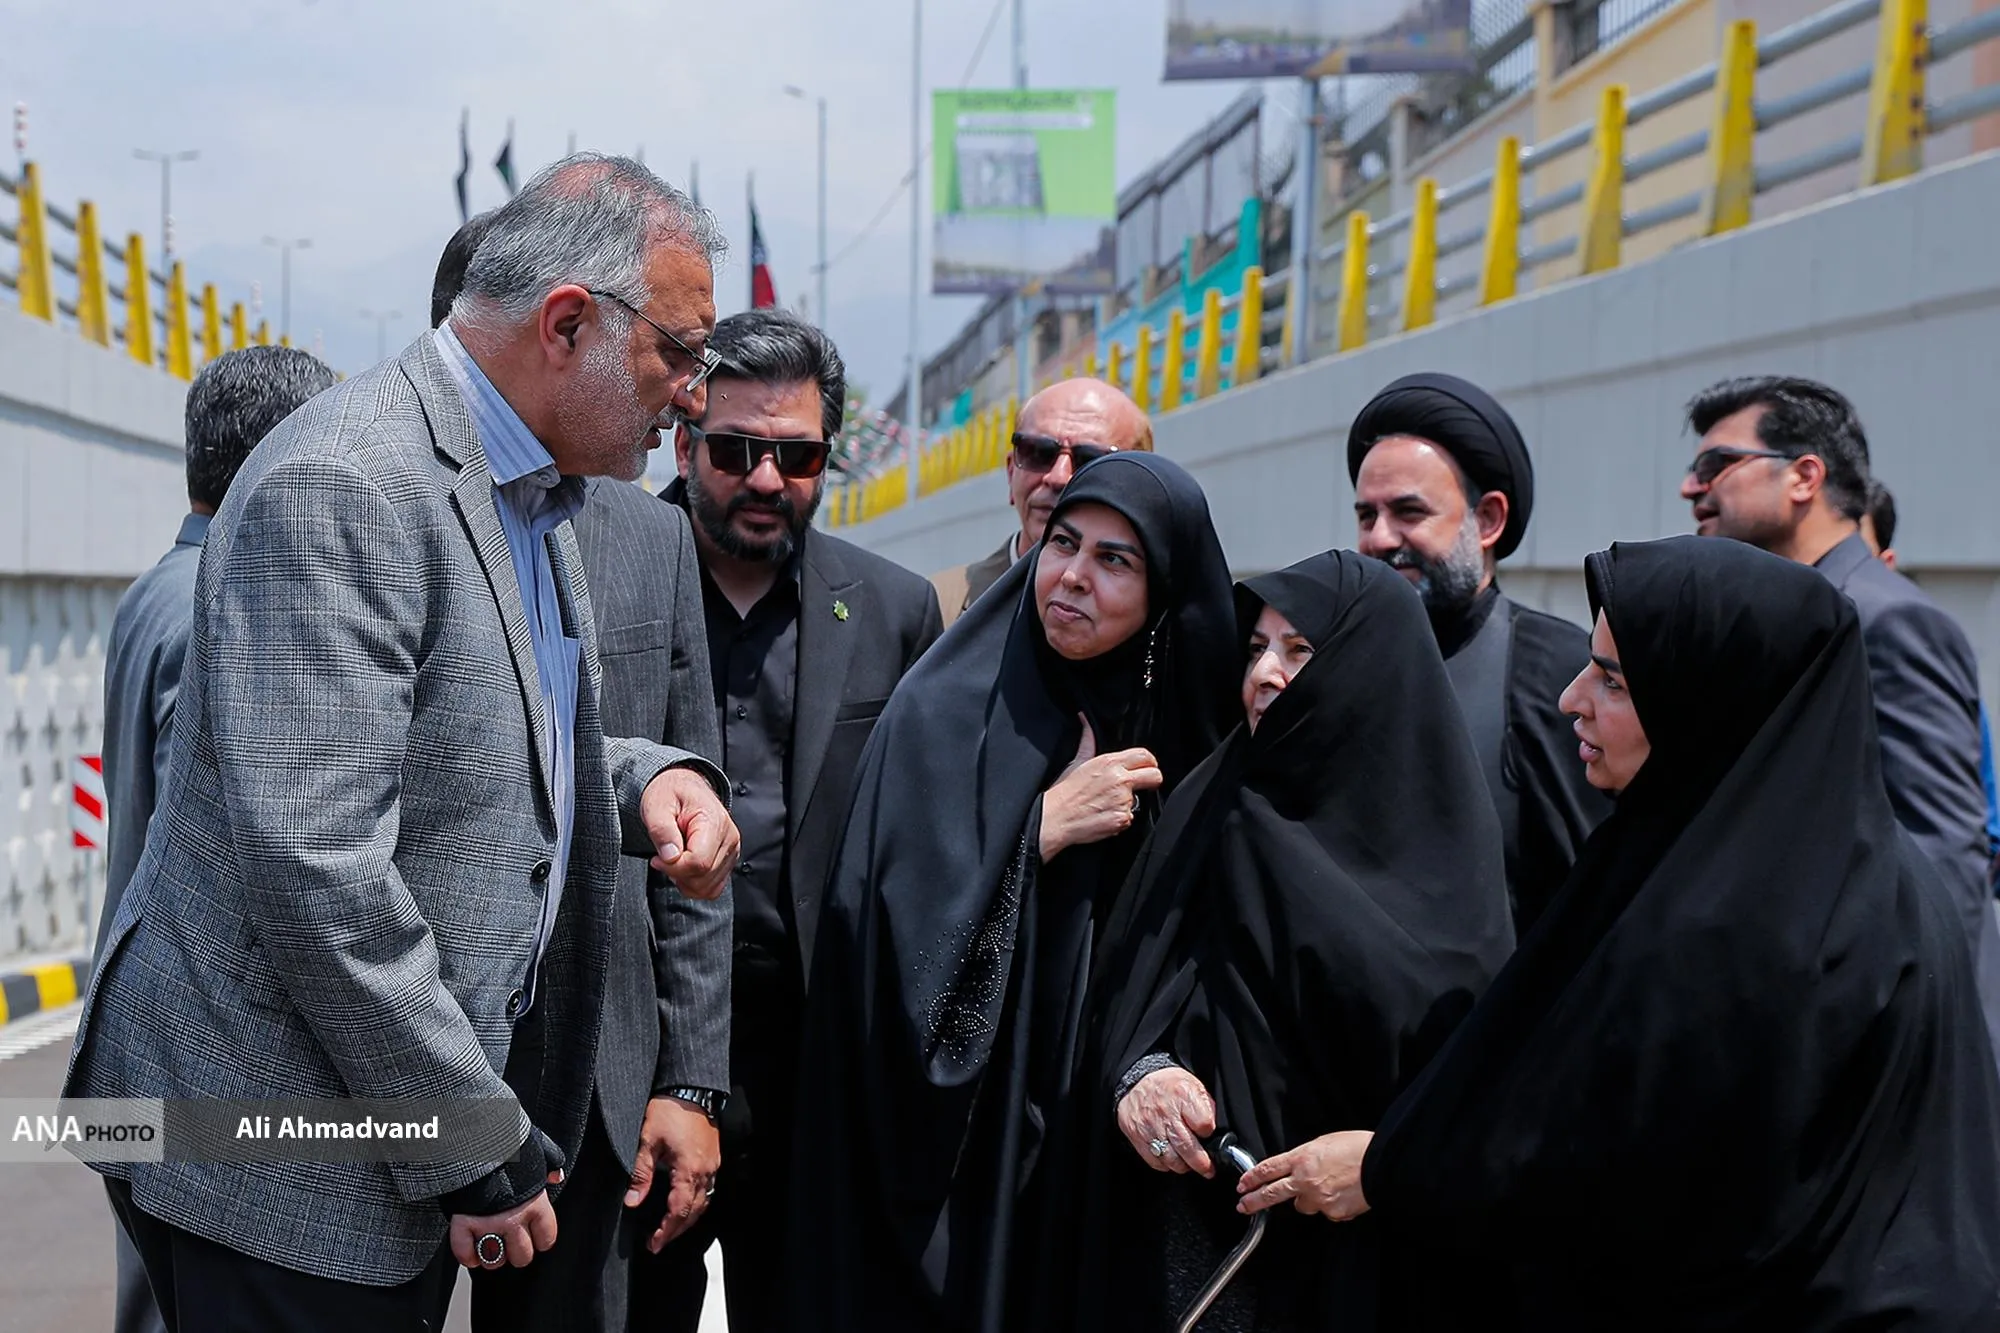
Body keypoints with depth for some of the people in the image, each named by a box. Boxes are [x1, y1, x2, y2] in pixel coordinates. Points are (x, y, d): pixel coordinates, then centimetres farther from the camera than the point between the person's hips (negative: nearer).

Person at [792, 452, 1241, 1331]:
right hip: (954, 1132, -4)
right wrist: (1046, 824, -17)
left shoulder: (1178, 727, 5)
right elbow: (895, 922, -18)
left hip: (1104, 1143, 4)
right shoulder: (948, 709, -8)